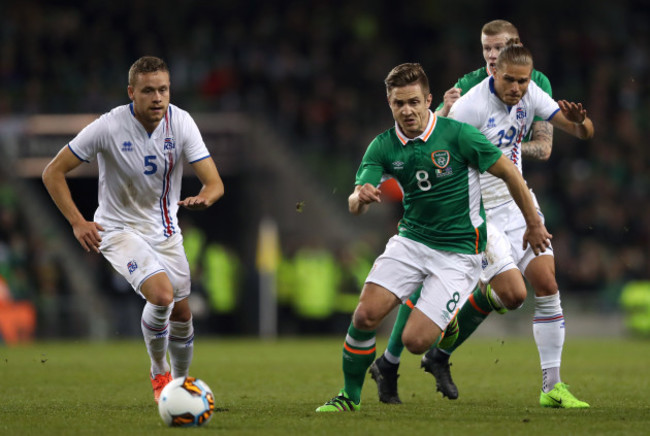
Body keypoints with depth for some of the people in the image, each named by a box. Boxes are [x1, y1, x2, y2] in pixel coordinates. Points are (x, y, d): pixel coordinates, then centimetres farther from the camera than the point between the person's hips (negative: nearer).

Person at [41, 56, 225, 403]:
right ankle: (158, 372, 0)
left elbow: (214, 182, -13)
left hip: (165, 231, 4)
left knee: (181, 313, 10)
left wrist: (204, 197, -37)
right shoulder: (109, 127, -22)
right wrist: (77, 222, -21)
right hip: (119, 229, -4)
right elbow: (53, 173, -14)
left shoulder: (181, 122, -13)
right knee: (161, 294, -26)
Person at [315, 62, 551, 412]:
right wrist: (360, 196, -35)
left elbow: (510, 174, -5)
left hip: (458, 252, -4)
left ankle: (448, 324, 21)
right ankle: (350, 396, 6)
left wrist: (533, 224, 2)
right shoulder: (383, 147, -3)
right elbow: (354, 207, -10)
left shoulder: (458, 135, -16)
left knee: (415, 341, -15)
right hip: (411, 240, 4)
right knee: (365, 315, -15)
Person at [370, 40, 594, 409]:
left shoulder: (531, 94, -1)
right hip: (479, 211, -6)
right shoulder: (471, 105, -21)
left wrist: (580, 121, -21)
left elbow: (584, 133, 3)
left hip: (517, 204, 6)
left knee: (548, 285, -6)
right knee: (512, 293, -17)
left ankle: (552, 387, 1)